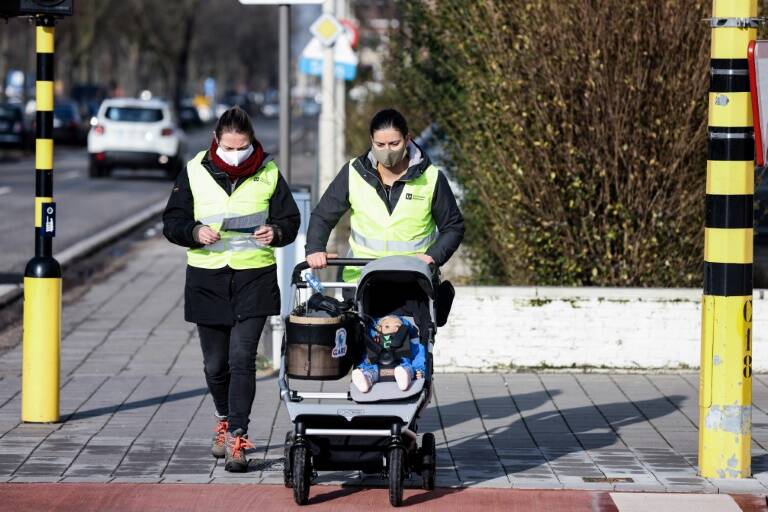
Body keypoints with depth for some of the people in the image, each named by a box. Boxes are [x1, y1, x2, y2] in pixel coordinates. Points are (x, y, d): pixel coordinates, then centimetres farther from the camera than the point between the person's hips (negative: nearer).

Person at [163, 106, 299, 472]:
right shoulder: (195, 173, 1)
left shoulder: (268, 173, 1)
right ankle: (225, 420, 37)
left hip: (254, 277, -2)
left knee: (242, 357, -13)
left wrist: (276, 232, -16)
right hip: (207, 279, 2)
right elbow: (172, 223, 4)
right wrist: (195, 233, -17)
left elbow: (290, 220, 7)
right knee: (215, 363, 10)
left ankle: (236, 440, -12)